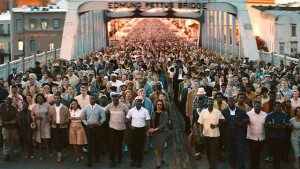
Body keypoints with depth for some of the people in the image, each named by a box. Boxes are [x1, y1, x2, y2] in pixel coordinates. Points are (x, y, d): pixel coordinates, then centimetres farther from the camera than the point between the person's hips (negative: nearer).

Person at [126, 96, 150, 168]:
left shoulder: (145, 111, -4)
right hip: (134, 129, 1)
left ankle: (139, 161, 18)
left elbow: (148, 121, -3)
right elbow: (127, 119, 12)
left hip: (142, 129, -1)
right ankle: (133, 160, 23)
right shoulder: (131, 110, 0)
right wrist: (130, 126, 0)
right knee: (133, 145, 6)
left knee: (141, 145, 6)